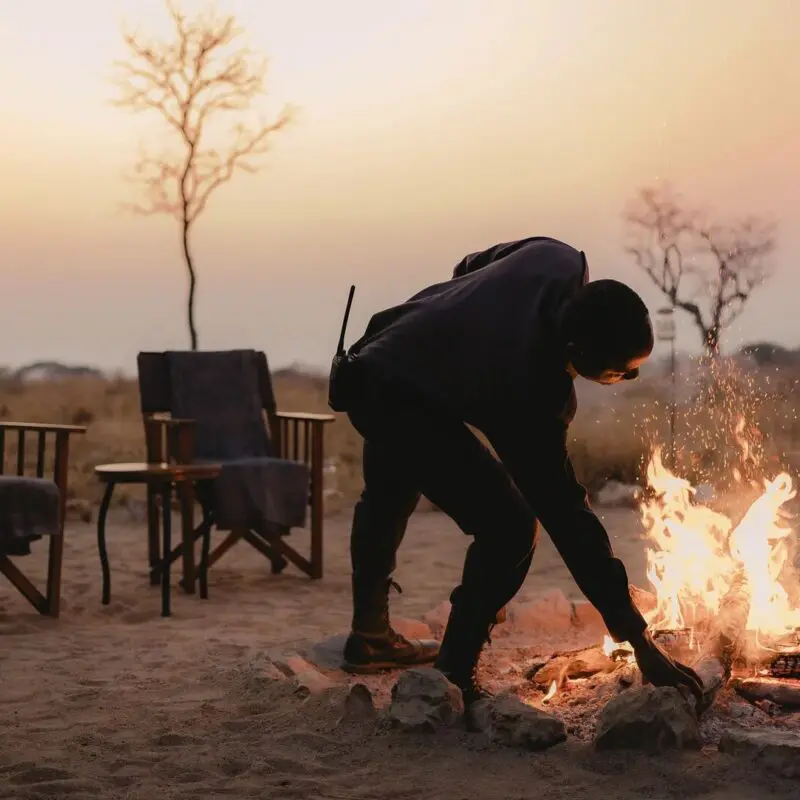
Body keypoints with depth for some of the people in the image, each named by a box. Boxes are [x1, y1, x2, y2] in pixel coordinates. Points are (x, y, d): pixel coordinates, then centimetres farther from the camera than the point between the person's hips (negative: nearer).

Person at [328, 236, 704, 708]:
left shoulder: (559, 261, -19)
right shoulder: (532, 399, -36)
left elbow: (472, 266, 4)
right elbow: (567, 519, -34)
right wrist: (639, 641, -32)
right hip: (401, 406, -10)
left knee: (390, 500, 30)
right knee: (508, 527, -21)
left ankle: (369, 636, 54)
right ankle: (452, 681, -10)